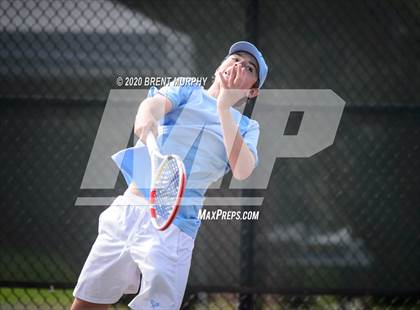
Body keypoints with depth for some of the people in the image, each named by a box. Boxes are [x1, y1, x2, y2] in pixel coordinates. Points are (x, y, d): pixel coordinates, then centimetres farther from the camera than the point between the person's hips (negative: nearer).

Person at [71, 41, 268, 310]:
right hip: (127, 209, 1)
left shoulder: (246, 127, 12)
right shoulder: (186, 90, 14)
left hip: (174, 227, -1)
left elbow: (242, 171, -8)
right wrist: (146, 115, -35)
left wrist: (224, 107, -13)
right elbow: (157, 102, -10)